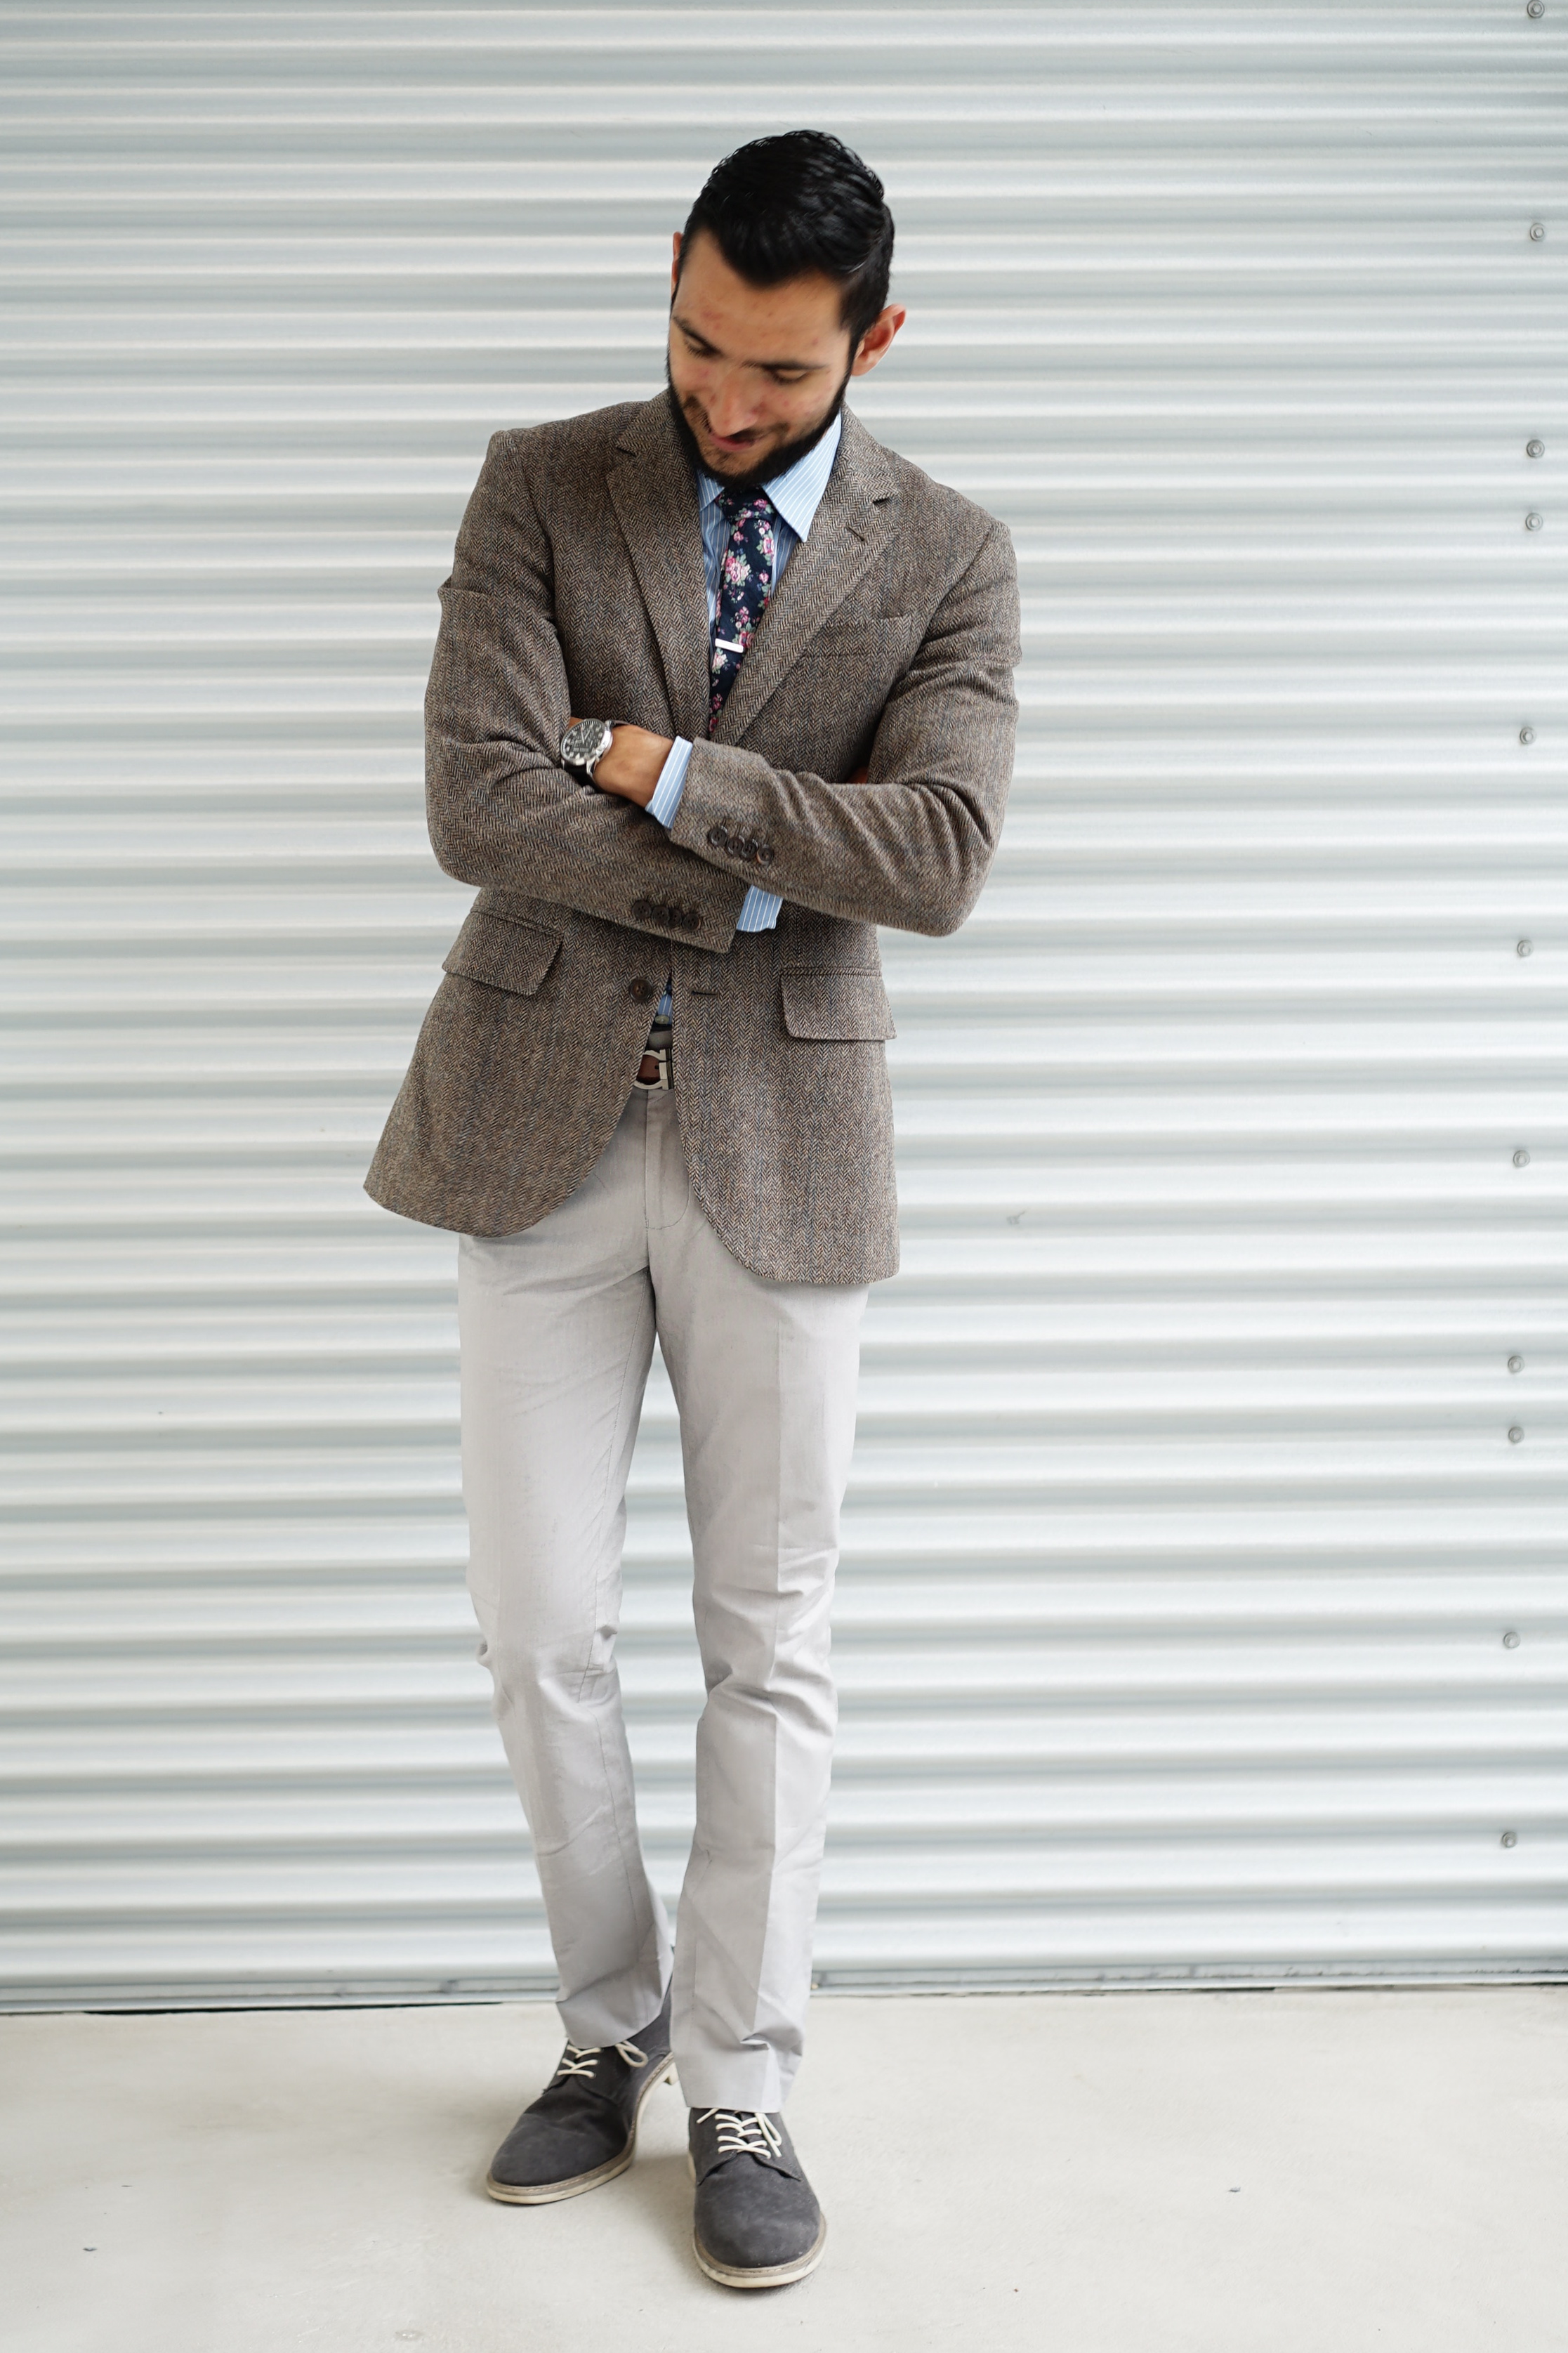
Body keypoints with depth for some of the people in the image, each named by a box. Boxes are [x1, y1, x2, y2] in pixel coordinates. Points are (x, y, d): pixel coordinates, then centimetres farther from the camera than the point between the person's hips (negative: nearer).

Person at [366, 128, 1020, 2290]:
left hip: (782, 1141, 0)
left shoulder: (948, 562, 2)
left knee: (771, 1643, 6)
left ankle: (742, 2094, 21)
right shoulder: (543, 489, 1)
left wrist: (666, 771, -13)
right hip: (543, 1124, 1)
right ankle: (612, 2030, 28)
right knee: (540, 1628, 6)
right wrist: (761, 882, -11)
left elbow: (938, 855, -13)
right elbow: (477, 803, -11)